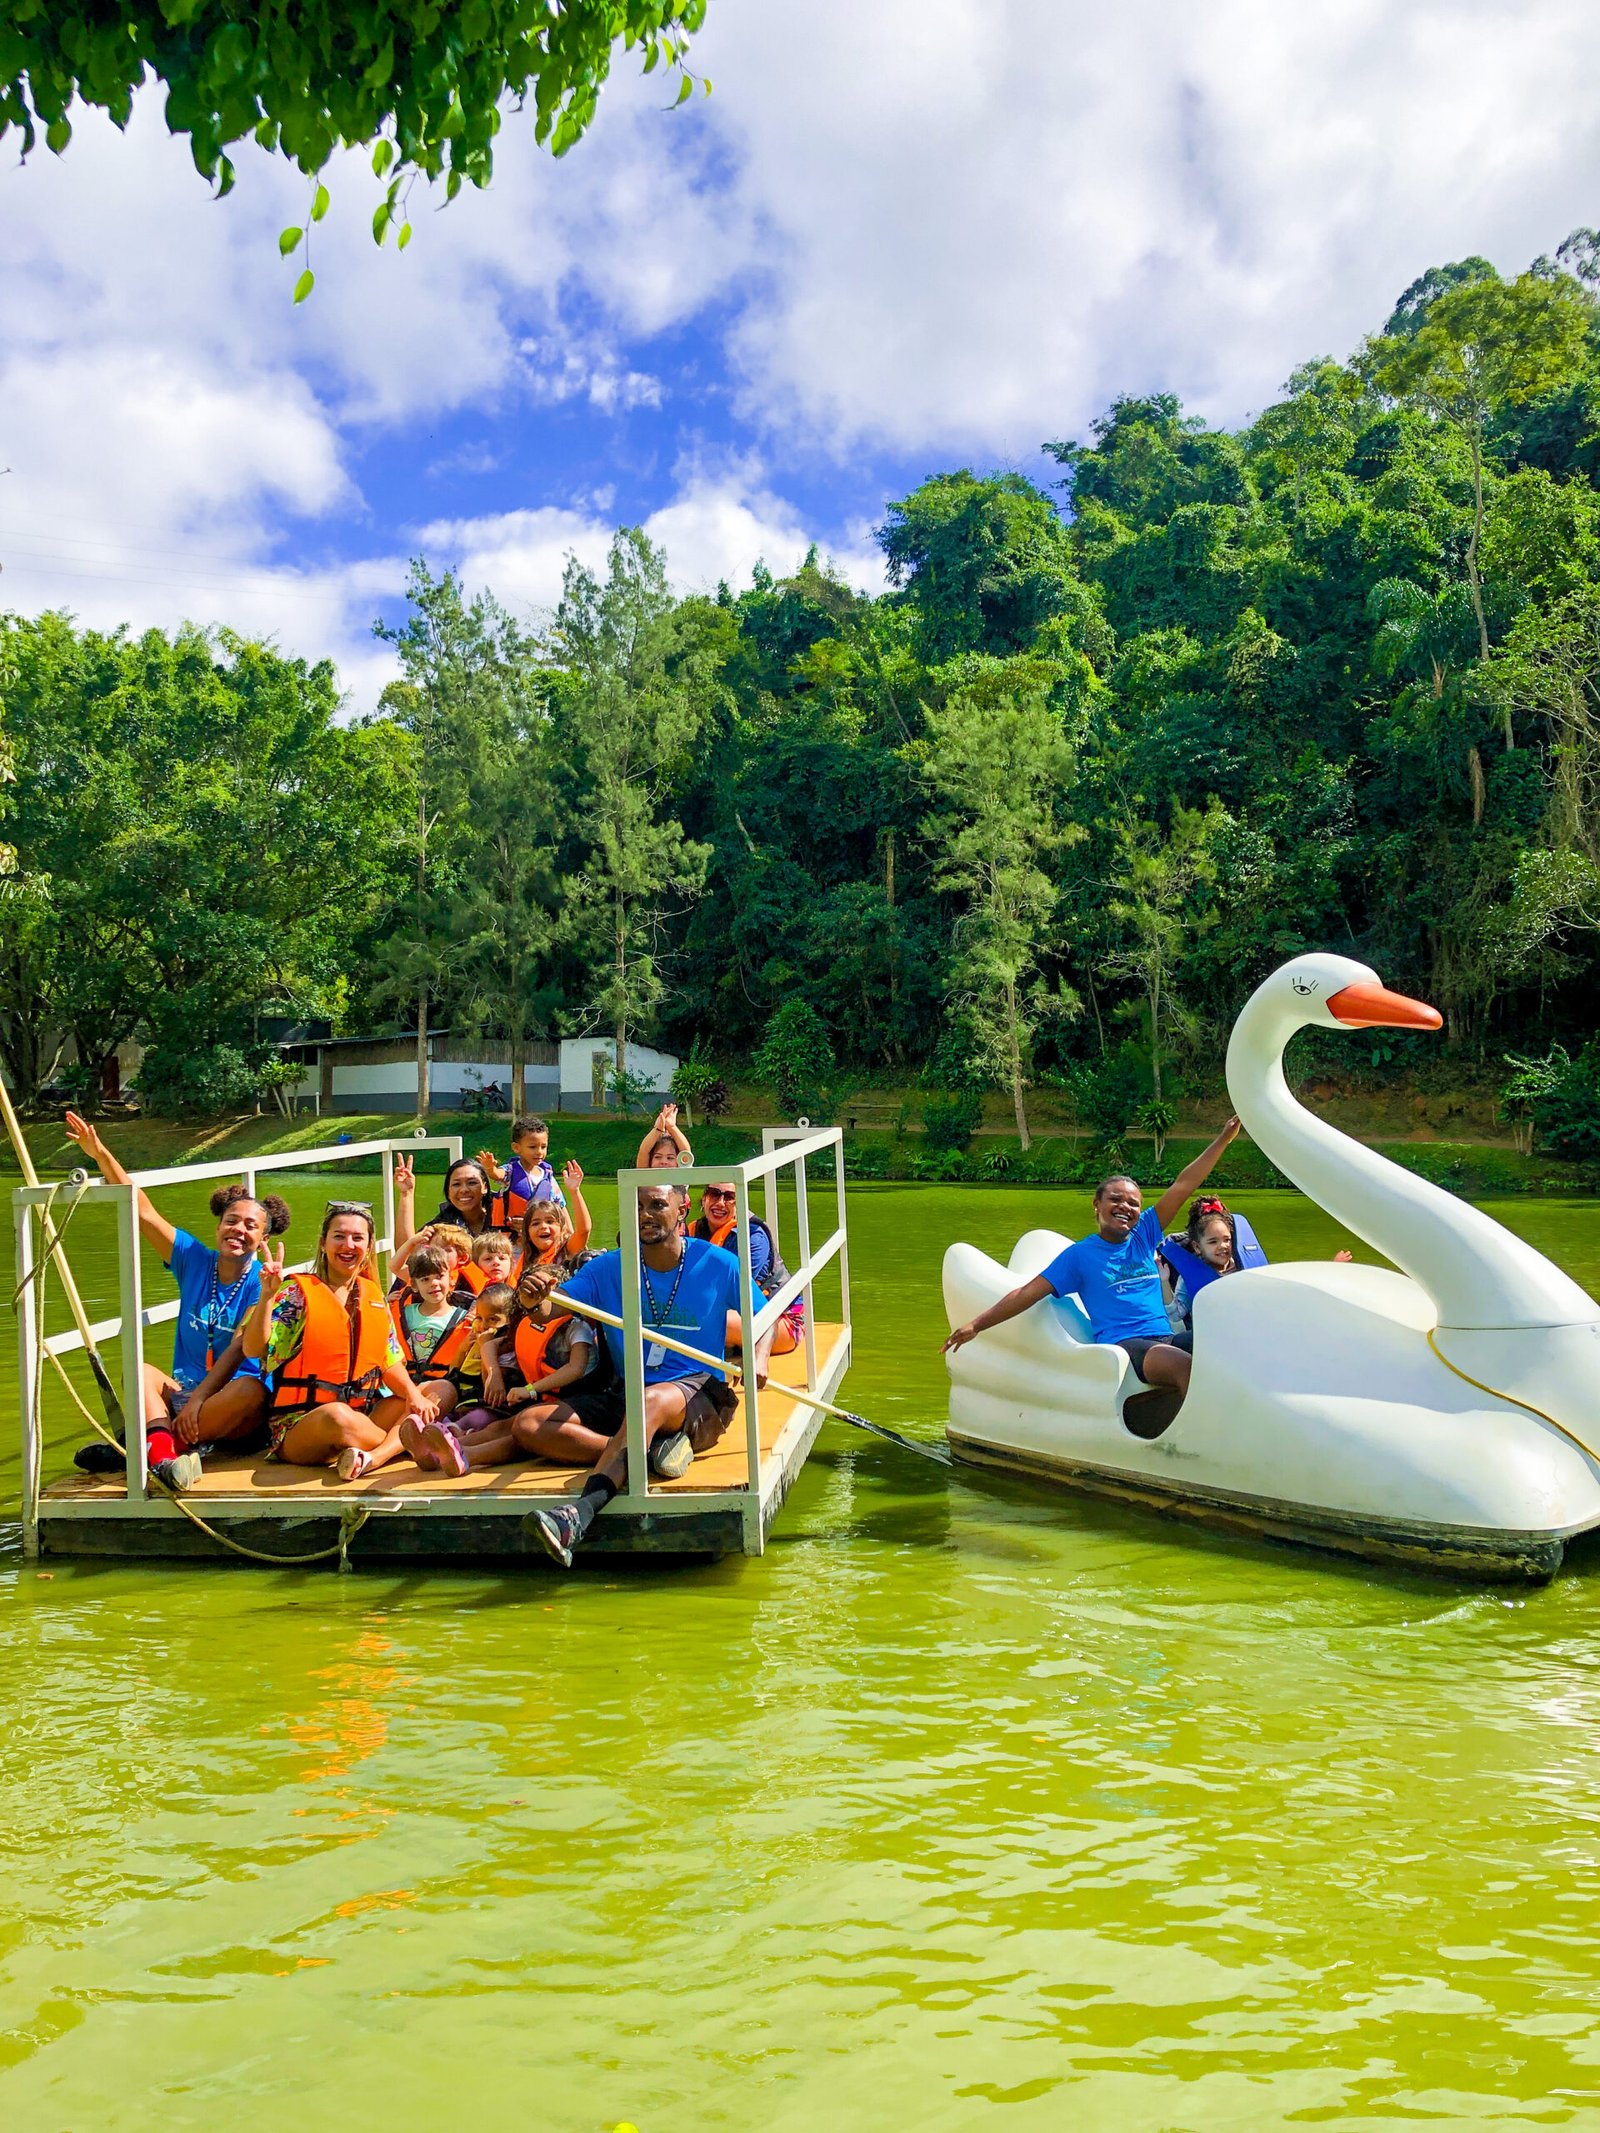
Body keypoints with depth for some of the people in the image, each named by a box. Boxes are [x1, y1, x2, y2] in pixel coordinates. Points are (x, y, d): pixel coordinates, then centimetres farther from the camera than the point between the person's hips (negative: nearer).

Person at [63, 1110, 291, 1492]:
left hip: (233, 1402, -4)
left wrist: (197, 1400, -26)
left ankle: (144, 1447, -37)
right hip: (183, 1388, 4)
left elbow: (239, 1349, -15)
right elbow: (144, 1212, 1)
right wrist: (100, 1154, -8)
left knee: (252, 1388, -36)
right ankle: (164, 1452, -48)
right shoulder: (194, 1260, 7)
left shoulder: (262, 1284, -4)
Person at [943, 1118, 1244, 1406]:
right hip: (1123, 1344, -5)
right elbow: (1027, 1293, 6)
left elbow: (1184, 1184, 16)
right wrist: (976, 1325, -1)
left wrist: (1224, 1140, 16)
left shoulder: (1144, 1235, 18)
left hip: (1166, 1338, 5)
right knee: (1185, 1365, -36)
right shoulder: (1079, 1255, 8)